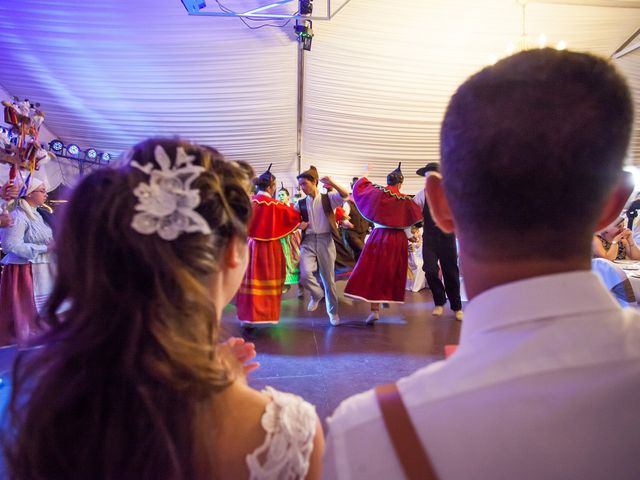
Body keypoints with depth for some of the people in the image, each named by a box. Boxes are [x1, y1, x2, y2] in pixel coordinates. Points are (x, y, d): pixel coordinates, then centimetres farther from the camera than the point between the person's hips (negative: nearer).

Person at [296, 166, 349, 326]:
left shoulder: (328, 198, 1)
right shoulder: (300, 204, 9)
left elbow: (345, 195, -15)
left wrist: (332, 183, -27)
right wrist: (299, 225, -5)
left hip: (325, 241, -2)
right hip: (308, 242, 2)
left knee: (328, 278, 4)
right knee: (305, 274, -19)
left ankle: (333, 311, 25)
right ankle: (317, 294, 15)